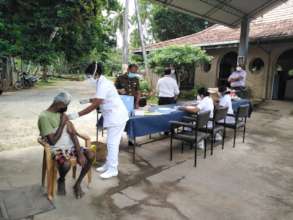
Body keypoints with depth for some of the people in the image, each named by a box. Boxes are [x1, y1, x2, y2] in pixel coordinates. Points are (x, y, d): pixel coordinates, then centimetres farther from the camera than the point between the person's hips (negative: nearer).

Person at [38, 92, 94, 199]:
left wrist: (80, 153, -9)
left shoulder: (62, 114, 8)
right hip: (57, 149, -6)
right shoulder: (44, 117, -14)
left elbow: (72, 133, 1)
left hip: (70, 145, 6)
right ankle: (61, 180, 3)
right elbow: (52, 141, -19)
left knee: (91, 156, -15)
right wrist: (62, 124, -16)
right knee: (66, 164, -35)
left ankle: (77, 184, 2)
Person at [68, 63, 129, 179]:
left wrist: (77, 114, -26)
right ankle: (108, 164, 29)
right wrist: (88, 100, 13)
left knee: (112, 143, -3)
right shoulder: (102, 82, 10)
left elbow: (95, 105, -27)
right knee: (111, 142, 17)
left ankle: (112, 169, 9)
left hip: (117, 117, -10)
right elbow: (99, 99, 26)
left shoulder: (103, 85, -22)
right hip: (113, 116, 10)